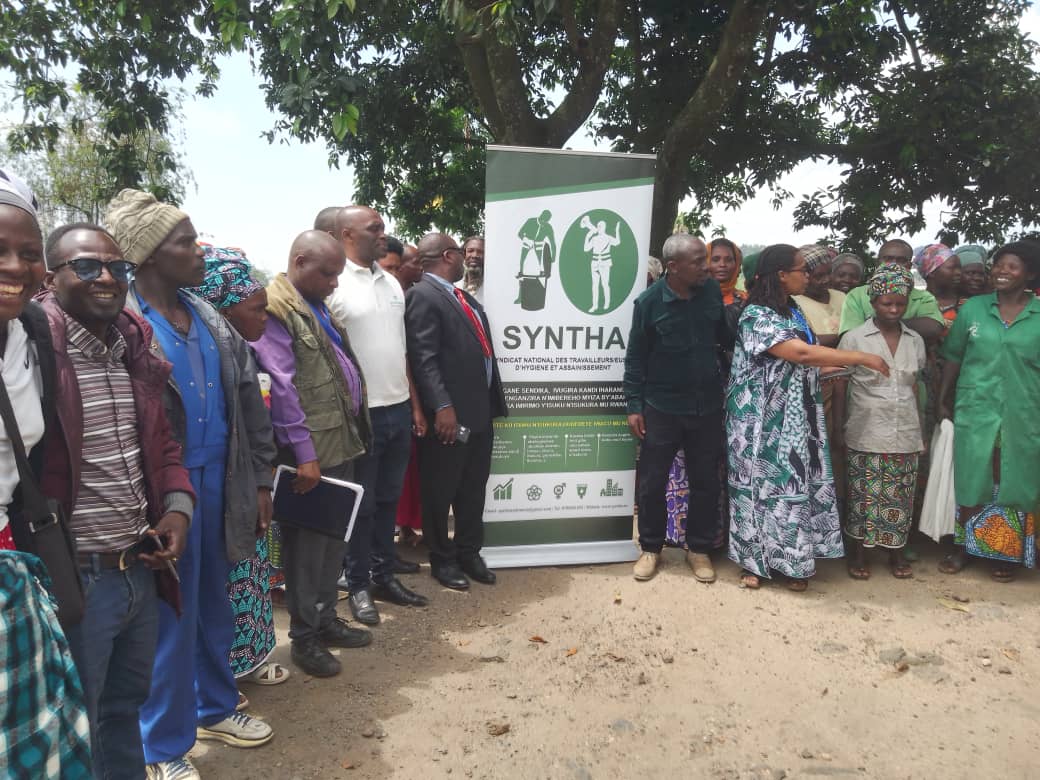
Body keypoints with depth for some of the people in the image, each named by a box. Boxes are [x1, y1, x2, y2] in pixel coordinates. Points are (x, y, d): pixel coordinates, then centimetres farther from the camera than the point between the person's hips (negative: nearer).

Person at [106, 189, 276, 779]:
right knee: (169, 616, 7)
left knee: (214, 607, 19)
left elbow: (249, 402, 12)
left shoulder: (211, 320, 9)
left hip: (218, 480, 6)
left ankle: (215, 709, 40)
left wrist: (260, 480, 10)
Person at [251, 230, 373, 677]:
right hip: (311, 451, -9)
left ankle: (326, 619, 31)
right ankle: (304, 636, 18)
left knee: (334, 537, 16)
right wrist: (304, 453, -19)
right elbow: (283, 387, -18)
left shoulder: (317, 306, 16)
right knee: (307, 542, 3)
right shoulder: (274, 309, -12)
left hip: (342, 441, 9)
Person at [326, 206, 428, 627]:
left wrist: (414, 403, 13)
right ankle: (358, 585, 21)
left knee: (388, 498, 15)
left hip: (399, 409, 6)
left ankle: (384, 575, 29)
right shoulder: (333, 283, -10)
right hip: (360, 413, -6)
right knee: (361, 504, 6)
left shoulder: (392, 283, 11)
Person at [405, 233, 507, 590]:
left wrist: (492, 400, 18)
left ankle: (469, 553, 31)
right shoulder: (422, 296, -11)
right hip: (449, 413, -8)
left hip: (480, 409, 9)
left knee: (474, 488, 16)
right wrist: (442, 406, -25)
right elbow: (423, 358, -19)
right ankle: (442, 559, 23)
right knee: (441, 490, 7)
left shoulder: (463, 296, 17)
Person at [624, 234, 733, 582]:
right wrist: (634, 406, -7)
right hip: (661, 407, -3)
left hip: (707, 405, 3)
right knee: (652, 482, 6)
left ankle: (699, 548, 28)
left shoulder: (712, 290, -3)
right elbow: (635, 358, -5)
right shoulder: (649, 301, -11)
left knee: (706, 481, 12)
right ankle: (650, 548, 25)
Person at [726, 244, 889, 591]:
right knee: (762, 484, 2)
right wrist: (864, 358, -20)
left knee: (796, 483, 8)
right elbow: (802, 354, -25)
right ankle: (754, 560, 15)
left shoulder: (793, 311, 12)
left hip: (796, 417, 8)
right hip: (763, 419, -8)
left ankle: (792, 560, 19)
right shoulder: (757, 315, -16)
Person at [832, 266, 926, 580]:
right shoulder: (854, 338, -5)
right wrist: (839, 428, -2)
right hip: (866, 433, -3)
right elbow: (839, 386, -1)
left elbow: (914, 387, 13)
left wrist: (921, 431, 13)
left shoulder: (915, 341, 7)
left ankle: (895, 553, 25)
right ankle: (859, 553, 19)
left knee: (900, 497, 9)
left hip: (906, 434, 3)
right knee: (865, 496, 3)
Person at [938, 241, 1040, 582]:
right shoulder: (972, 308, 2)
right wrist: (943, 401, 4)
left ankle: (1007, 554, 24)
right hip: (975, 412, 1)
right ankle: (963, 547, 22)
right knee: (971, 482, 9)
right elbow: (953, 358, 6)